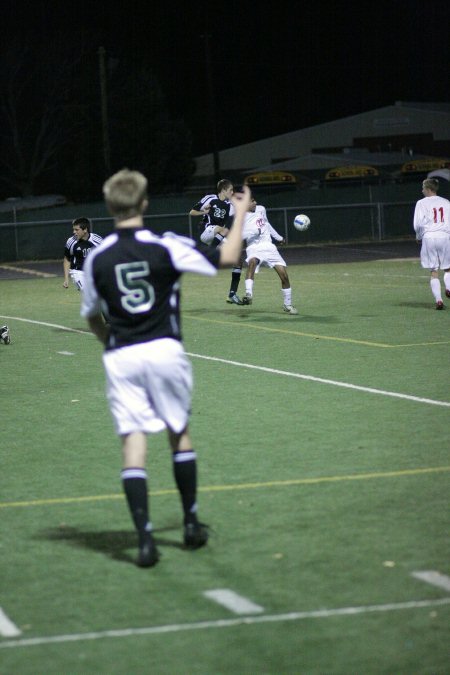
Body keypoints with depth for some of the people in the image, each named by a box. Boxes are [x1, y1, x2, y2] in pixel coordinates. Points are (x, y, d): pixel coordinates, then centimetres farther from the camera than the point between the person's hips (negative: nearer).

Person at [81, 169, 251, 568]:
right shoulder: (167, 247, -7)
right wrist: (241, 213, 13)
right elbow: (228, 258, -1)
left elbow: (92, 317, 11)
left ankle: (145, 537, -11)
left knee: (133, 442, -2)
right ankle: (191, 524, 24)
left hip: (120, 356, 1)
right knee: (180, 433, 17)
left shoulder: (97, 259, 0)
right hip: (164, 351, 0)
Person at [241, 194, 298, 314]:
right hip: (254, 248, -6)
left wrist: (278, 237, 38)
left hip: (269, 247, 6)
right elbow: (239, 235, -20)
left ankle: (287, 305, 16)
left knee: (284, 275, -2)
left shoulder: (261, 209, 13)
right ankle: (248, 294, -51)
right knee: (252, 262, -41)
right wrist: (256, 231, -20)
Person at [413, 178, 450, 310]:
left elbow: (418, 224, -6)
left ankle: (438, 299, -9)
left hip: (429, 236, -2)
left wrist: (419, 236, 11)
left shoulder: (422, 203, 1)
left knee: (433, 272, 2)